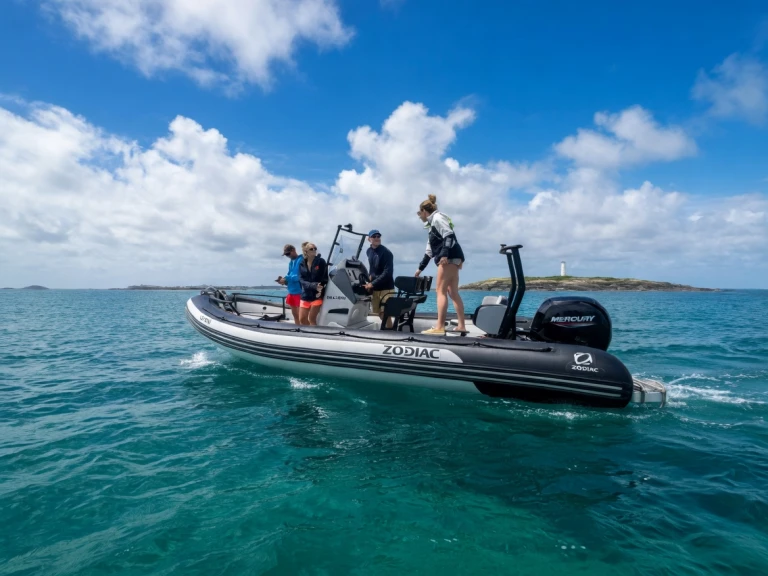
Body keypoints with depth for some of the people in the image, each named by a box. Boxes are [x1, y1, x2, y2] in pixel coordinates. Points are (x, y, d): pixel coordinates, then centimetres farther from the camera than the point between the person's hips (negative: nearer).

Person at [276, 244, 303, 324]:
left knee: (300, 314, -6)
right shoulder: (291, 262, 15)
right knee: (294, 313, 15)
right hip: (291, 291, 9)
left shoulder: (301, 260, -12)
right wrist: (284, 279, -2)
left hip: (299, 291, -9)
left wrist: (286, 279, -18)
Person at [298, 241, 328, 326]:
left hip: (317, 295, -5)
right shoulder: (302, 264, 6)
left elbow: (325, 278, -6)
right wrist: (313, 285, -23)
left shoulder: (321, 262, -5)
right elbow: (301, 280, -6)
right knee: (302, 319, 7)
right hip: (305, 295, 5)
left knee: (312, 318, -4)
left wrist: (320, 290, -21)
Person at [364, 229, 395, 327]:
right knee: (379, 312, 12)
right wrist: (369, 281, 7)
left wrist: (372, 284, -22)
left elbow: (387, 273, -21)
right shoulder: (369, 251, 7)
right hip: (375, 288, 7)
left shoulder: (386, 252, -14)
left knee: (385, 313, -9)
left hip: (386, 288, -7)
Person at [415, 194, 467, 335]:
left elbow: (449, 235, -18)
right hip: (452, 259, 10)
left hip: (450, 257, -10)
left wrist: (444, 254, -29)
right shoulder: (433, 224, 28)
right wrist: (420, 268, 34)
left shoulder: (437, 217, -1)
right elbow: (429, 250, 31)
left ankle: (440, 327, -15)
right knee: (453, 292, 8)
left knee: (441, 291, -12)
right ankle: (462, 326, 8)